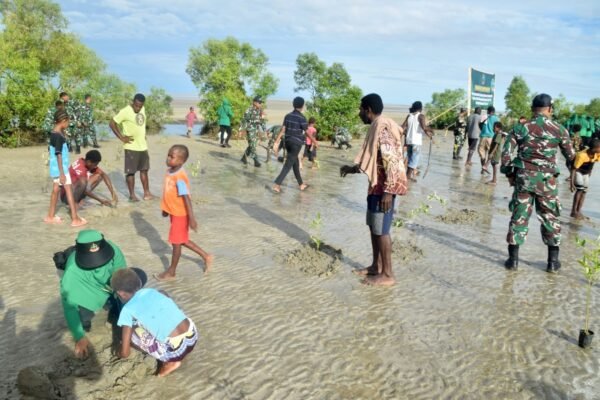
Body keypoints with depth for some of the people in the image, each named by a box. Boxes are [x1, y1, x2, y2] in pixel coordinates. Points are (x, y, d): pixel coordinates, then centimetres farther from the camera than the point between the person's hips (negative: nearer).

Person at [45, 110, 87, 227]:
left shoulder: (53, 134, 7)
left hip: (55, 167, 9)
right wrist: (62, 173, -22)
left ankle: (50, 216, 26)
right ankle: (75, 219, -2)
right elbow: (59, 155, -22)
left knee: (56, 190, 16)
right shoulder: (59, 136, -21)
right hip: (60, 168, -9)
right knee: (69, 191, -5)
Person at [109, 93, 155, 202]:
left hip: (143, 146, 7)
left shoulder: (143, 109, 6)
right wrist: (121, 137, -14)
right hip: (131, 147, -7)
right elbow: (112, 123, -14)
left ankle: (147, 193, 21)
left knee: (144, 170, 13)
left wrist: (143, 134, 10)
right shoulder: (125, 111, -16)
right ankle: (132, 195, 8)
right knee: (131, 171, 0)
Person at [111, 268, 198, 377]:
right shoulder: (154, 291, 16)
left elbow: (125, 353, 3)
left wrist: (119, 352, 26)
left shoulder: (128, 310, -1)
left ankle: (170, 361, 8)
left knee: (131, 333, 9)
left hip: (177, 350, -7)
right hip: (193, 335, 7)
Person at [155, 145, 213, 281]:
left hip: (180, 214, -9)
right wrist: (165, 208, 24)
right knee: (182, 240, 20)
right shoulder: (169, 172, 1)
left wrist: (192, 218, -25)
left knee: (176, 242, 6)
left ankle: (171, 272, 23)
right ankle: (205, 256, 34)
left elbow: (186, 198, -26)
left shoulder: (180, 178, -26)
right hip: (173, 212, 9)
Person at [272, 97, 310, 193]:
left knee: (295, 163, 16)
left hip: (288, 142, 7)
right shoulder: (301, 117, -13)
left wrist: (277, 141, 2)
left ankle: (301, 184, 25)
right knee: (288, 165, -6)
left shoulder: (288, 116, 5)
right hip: (296, 143, -7)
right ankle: (277, 184, -14)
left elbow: (283, 130, 1)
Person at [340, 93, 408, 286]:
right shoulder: (376, 127, 14)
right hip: (376, 185, 10)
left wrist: (388, 191, -27)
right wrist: (352, 169, 30)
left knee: (381, 230, -3)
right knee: (374, 227, 16)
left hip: (383, 187, -10)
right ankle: (376, 266, 27)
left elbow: (392, 161, -24)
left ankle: (387, 275, 6)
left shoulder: (382, 127, -17)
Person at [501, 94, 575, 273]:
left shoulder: (520, 128, -1)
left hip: (523, 177, 1)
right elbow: (570, 156, 11)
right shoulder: (559, 130, -1)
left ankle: (513, 258, 8)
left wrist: (509, 174, 9)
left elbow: (506, 153, -3)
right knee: (551, 218, 11)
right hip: (546, 180, 0)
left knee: (519, 217, 6)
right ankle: (553, 261, 18)